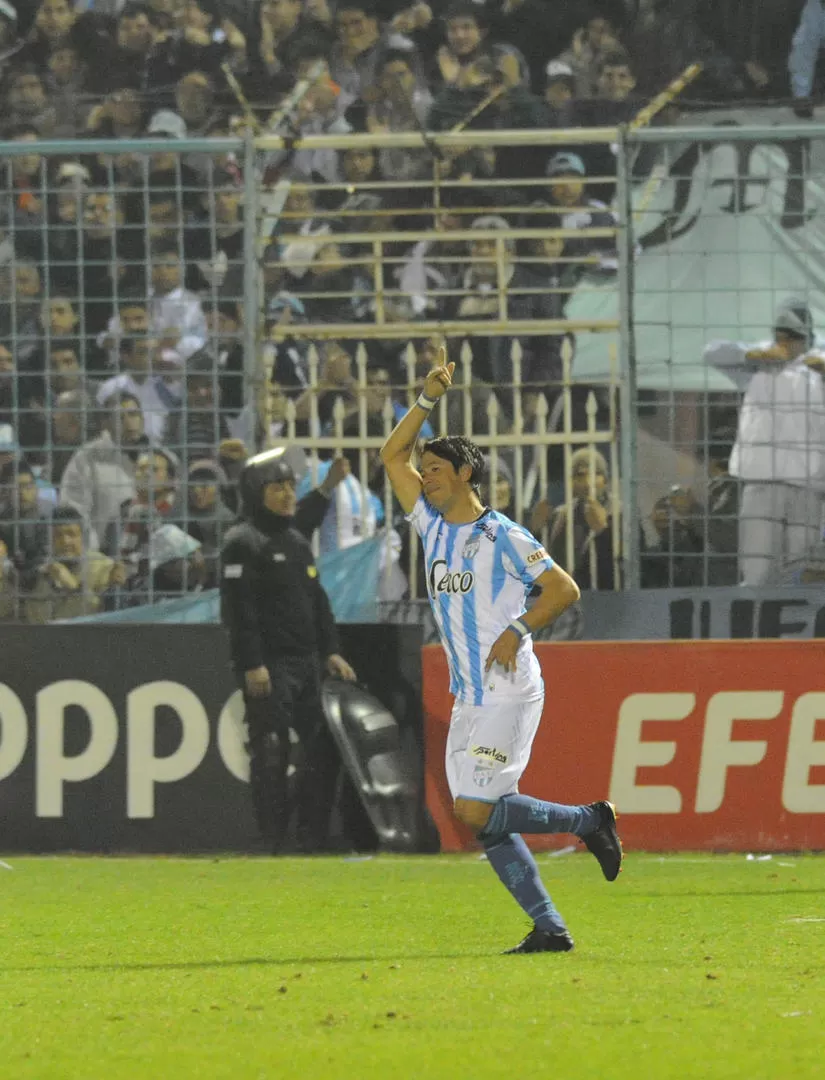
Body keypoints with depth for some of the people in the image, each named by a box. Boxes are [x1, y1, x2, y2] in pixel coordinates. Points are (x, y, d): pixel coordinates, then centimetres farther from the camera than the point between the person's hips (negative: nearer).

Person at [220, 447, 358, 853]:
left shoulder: (297, 540, 19)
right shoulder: (242, 542, -8)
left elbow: (317, 600, 23)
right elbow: (239, 608, -15)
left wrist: (330, 652, 15)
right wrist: (251, 664, -21)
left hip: (307, 663, 8)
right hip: (268, 666, -8)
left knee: (324, 747, 7)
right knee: (271, 752, -8)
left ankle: (314, 835, 14)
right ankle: (273, 839, -4)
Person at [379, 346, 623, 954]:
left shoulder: (503, 537, -9)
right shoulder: (434, 527, 12)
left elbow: (565, 590, -9)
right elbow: (393, 455, 16)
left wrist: (518, 630, -19)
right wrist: (430, 399, 9)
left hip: (509, 694, -8)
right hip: (469, 699, 8)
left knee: (477, 811, -14)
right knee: (484, 822, 1)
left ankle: (589, 821, 2)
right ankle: (549, 928, 3)